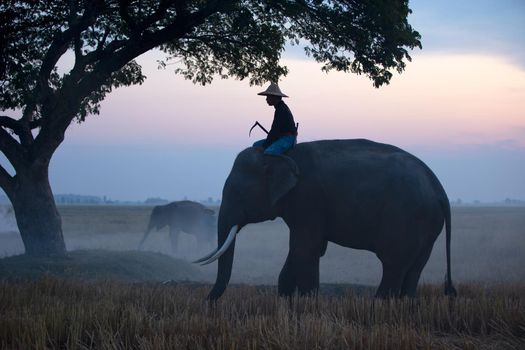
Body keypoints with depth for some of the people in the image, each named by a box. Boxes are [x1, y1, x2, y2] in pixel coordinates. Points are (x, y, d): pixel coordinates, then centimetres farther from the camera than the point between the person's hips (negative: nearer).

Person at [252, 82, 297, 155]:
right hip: (281, 138, 11)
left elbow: (275, 130, -20)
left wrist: (264, 146, -18)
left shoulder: (281, 110, -17)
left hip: (287, 139, -11)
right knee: (256, 145, 10)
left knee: (268, 153, -33)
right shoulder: (279, 108, 16)